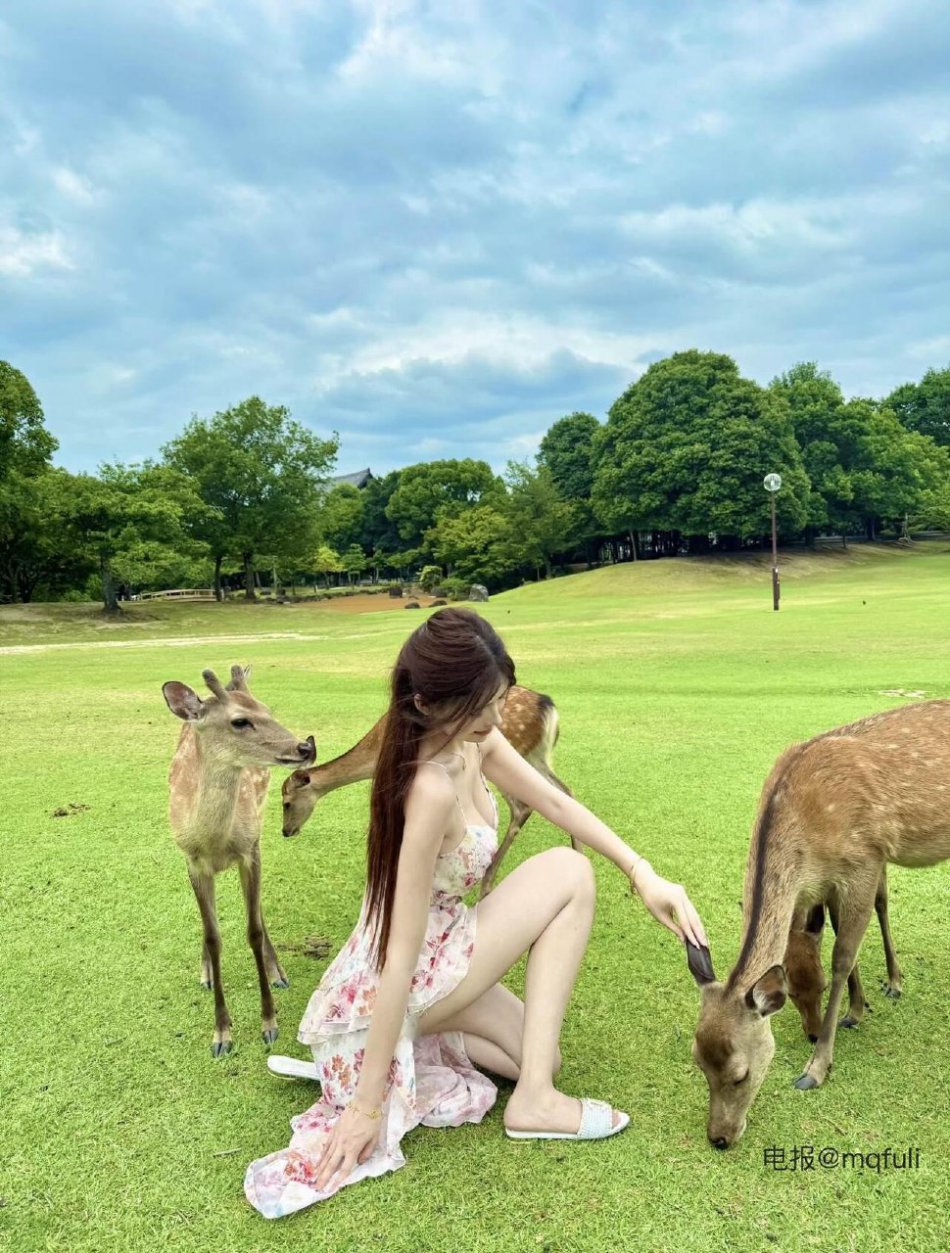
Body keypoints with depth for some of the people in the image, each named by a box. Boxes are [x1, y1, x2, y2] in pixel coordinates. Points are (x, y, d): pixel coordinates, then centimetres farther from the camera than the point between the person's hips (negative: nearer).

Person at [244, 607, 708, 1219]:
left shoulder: (473, 740, -8)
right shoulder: (433, 790, -33)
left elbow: (559, 804, 1)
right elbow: (400, 958, -29)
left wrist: (644, 873, -9)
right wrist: (369, 1105, -22)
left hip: (433, 949, 8)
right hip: (406, 979, -8)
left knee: (542, 1057, 19)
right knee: (570, 873, -11)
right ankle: (534, 1100, -4)